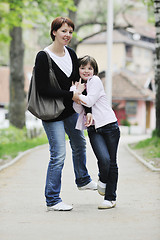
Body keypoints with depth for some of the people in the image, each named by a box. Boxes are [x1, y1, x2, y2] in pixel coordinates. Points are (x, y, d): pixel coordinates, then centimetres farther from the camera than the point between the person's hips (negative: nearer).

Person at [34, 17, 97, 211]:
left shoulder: (71, 53, 2)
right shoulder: (43, 56, -19)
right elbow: (43, 89, -23)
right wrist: (71, 95, -21)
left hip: (69, 110, 8)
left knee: (79, 144, 24)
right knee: (58, 155, -9)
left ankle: (83, 181, 49)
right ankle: (52, 200, 2)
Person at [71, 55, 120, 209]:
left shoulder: (95, 81, -1)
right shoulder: (76, 86, 13)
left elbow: (89, 101, -14)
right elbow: (78, 109, 1)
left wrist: (77, 93, -1)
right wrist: (77, 92, -9)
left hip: (109, 125, -2)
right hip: (93, 129, 3)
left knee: (112, 163, 0)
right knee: (104, 159, -19)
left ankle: (110, 198, 9)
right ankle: (102, 180, 13)